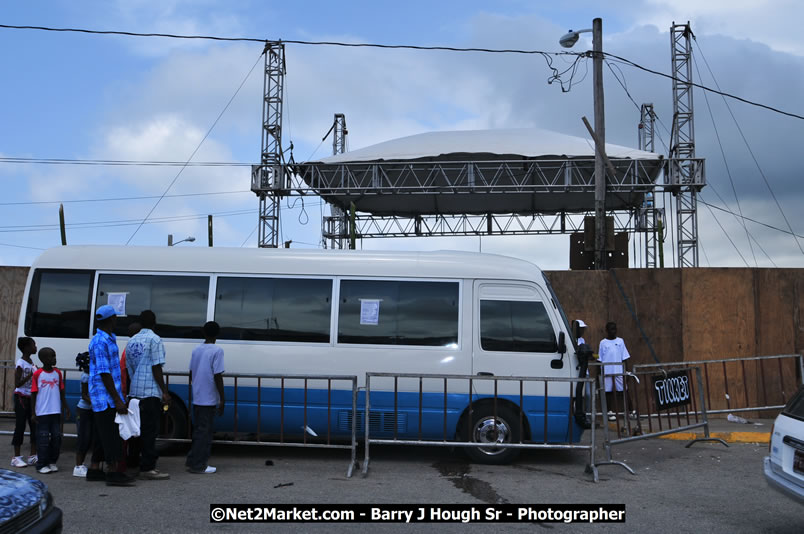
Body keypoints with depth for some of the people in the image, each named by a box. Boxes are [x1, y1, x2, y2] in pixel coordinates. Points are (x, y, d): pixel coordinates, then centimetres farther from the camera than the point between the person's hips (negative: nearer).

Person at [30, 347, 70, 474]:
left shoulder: (58, 373, 7)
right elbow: (33, 394, -3)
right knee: (43, 438, -1)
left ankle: (52, 462, 18)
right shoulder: (37, 374, -6)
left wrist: (66, 408, 11)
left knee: (57, 437, 6)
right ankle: (42, 464, 9)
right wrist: (33, 413, -5)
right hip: (42, 412, -4)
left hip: (56, 411, 4)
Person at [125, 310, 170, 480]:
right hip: (150, 391, -8)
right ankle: (147, 468, -6)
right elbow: (156, 368, -14)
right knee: (150, 430, -6)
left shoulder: (131, 341, 15)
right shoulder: (154, 340, -8)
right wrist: (165, 391, -12)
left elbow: (128, 367, 19)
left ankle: (147, 464, 17)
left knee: (142, 429, 12)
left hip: (134, 392, 8)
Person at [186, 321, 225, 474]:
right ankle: (197, 464, 0)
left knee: (198, 430, 16)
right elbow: (217, 376, -15)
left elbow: (191, 373, 15)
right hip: (209, 398, -7)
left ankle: (193, 461, 20)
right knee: (204, 431, -2)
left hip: (196, 397, 7)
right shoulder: (217, 351, -12)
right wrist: (222, 399, -11)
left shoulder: (196, 350, 10)